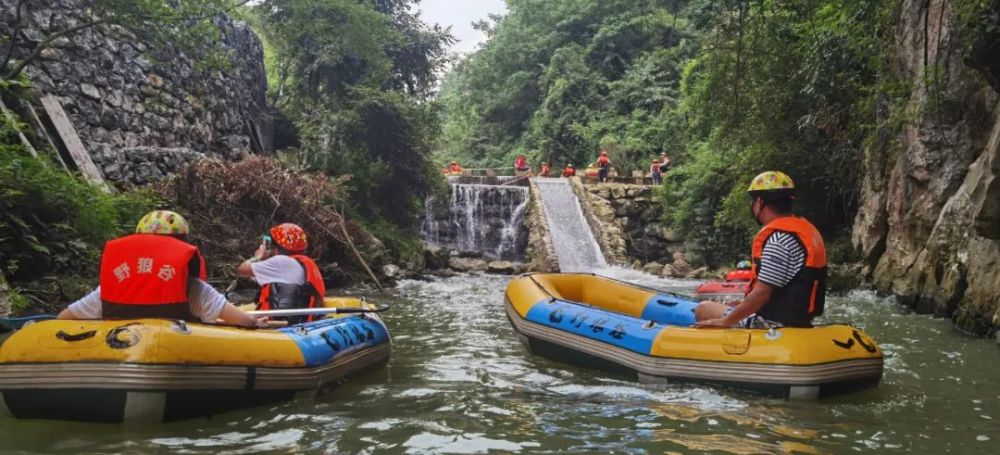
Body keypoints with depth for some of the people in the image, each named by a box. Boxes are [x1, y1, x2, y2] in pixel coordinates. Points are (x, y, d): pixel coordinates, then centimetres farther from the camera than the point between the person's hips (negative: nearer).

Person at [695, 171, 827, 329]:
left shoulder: (780, 238, -21)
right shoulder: (804, 229, 9)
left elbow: (762, 293, -24)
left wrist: (724, 322, -14)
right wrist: (744, 304, 19)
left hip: (775, 324, -10)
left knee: (703, 310, -1)